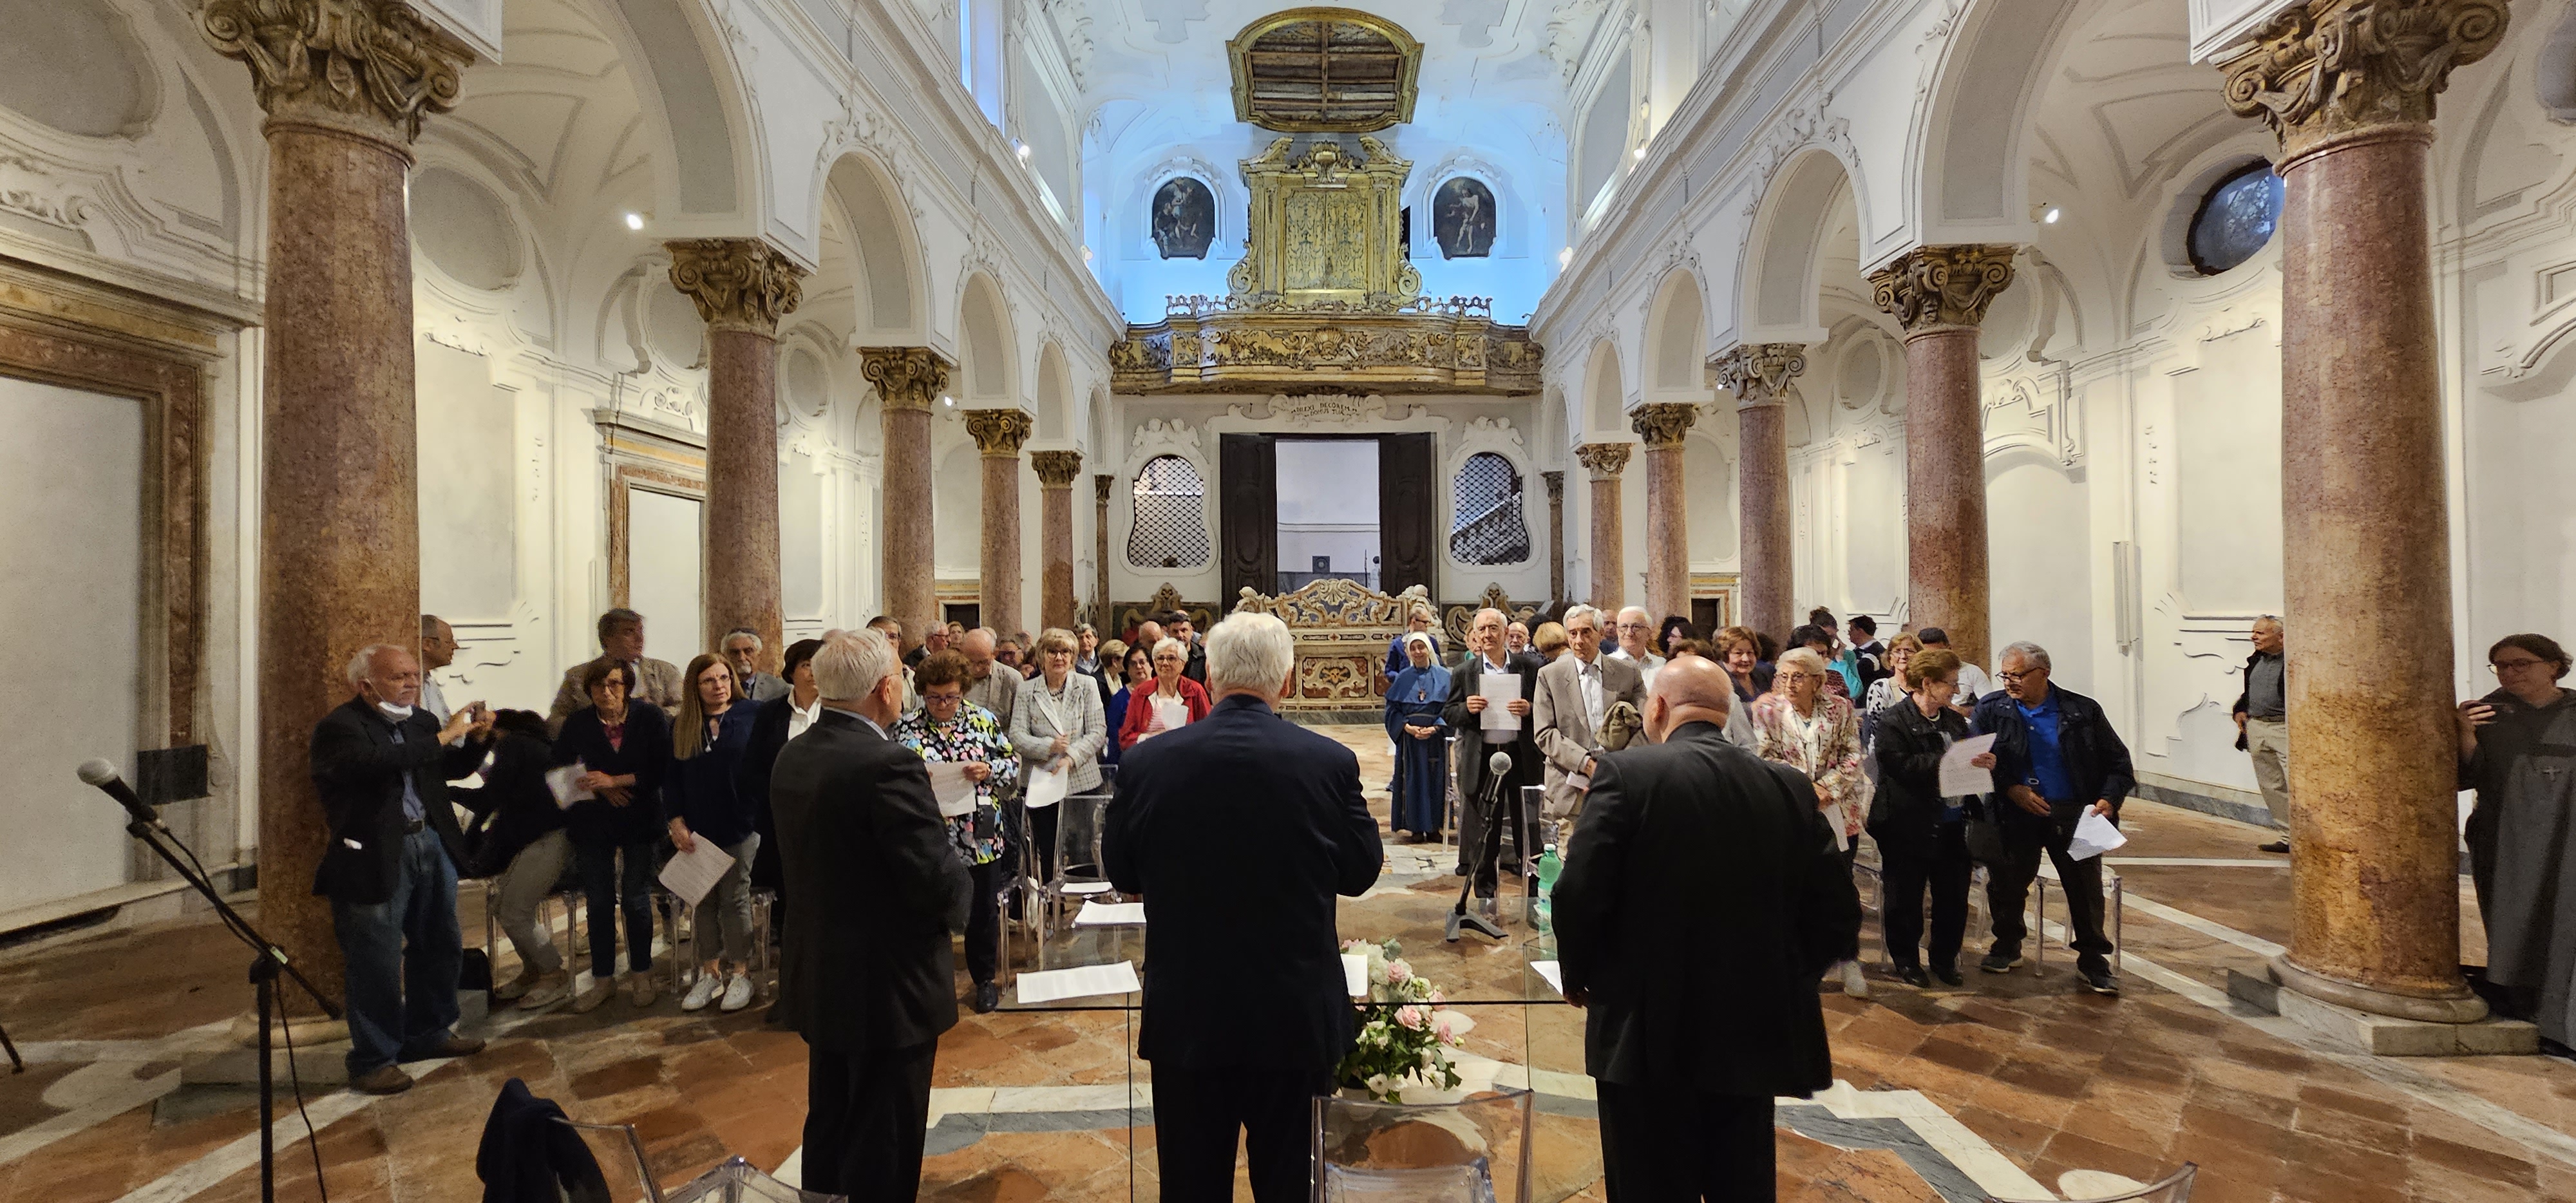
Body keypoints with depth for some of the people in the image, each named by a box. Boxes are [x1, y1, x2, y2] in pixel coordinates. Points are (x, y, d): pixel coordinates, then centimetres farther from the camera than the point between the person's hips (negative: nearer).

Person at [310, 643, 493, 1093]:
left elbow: (453, 769, 19)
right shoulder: (339, 727, -11)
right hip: (376, 856, -7)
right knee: (377, 962, 1)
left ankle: (428, 1033, 35)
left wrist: (476, 740, 1)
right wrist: (442, 737, -24)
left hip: (431, 844, 7)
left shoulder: (419, 720, 9)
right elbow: (378, 764, -30)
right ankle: (373, 1059, 17)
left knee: (441, 945, 17)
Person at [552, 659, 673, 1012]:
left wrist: (616, 780, -18)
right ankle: (603, 979, 19)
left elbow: (662, 768, -11)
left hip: (640, 820, -2)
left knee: (636, 899, 3)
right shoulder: (577, 724, -1)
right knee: (599, 902, 6)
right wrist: (598, 788, -10)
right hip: (593, 823, 2)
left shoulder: (650, 717, -7)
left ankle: (641, 974, 18)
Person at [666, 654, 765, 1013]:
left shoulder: (751, 715, -3)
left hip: (741, 825, -3)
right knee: (704, 901, 8)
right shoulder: (680, 725, 6)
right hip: (696, 830, 3)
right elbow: (670, 779, 6)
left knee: (735, 899, 0)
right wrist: (677, 823, -3)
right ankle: (710, 974, 21)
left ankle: (741, 974, 13)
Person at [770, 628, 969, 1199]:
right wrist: (957, 878, -5)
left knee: (828, 1129, 24)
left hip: (816, 975, 8)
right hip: (889, 984, -8)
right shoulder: (888, 763, -26)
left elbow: (804, 854, 8)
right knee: (883, 1149, 8)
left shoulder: (791, 756, 1)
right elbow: (936, 877, -25)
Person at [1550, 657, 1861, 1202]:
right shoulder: (1791, 787, 1)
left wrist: (1578, 977, 1)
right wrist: (1780, 980, 16)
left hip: (1648, 1034, -4)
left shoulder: (1627, 772, -13)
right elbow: (1838, 913, 2)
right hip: (1755, 1031, 5)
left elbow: (1579, 895, -18)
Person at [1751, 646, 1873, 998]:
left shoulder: (1841, 708, 1)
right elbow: (1766, 758, -6)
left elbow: (1852, 757, -2)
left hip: (1838, 811, 1)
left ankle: (1849, 961, 20)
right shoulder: (1767, 711, -2)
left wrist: (1828, 787, -16)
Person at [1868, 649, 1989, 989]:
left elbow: (1968, 760, 19)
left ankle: (1945, 958, 30)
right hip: (1910, 825, -6)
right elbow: (1902, 767, -21)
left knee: (1954, 896, 12)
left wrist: (1983, 762, -3)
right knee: (1906, 897, 6)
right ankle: (1905, 960, 21)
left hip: (1953, 824, 6)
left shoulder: (1955, 720, 12)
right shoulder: (1893, 722, -10)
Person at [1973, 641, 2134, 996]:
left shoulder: (2083, 711, 2)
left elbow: (2118, 762, 6)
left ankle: (2092, 959, 18)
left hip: (2073, 814, 0)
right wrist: (2012, 789, -16)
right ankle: (2007, 946, 28)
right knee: (2005, 883, 8)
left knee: (2086, 886, 1)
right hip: (2015, 816, 1)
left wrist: (2109, 799, -10)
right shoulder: (1990, 710, 2)